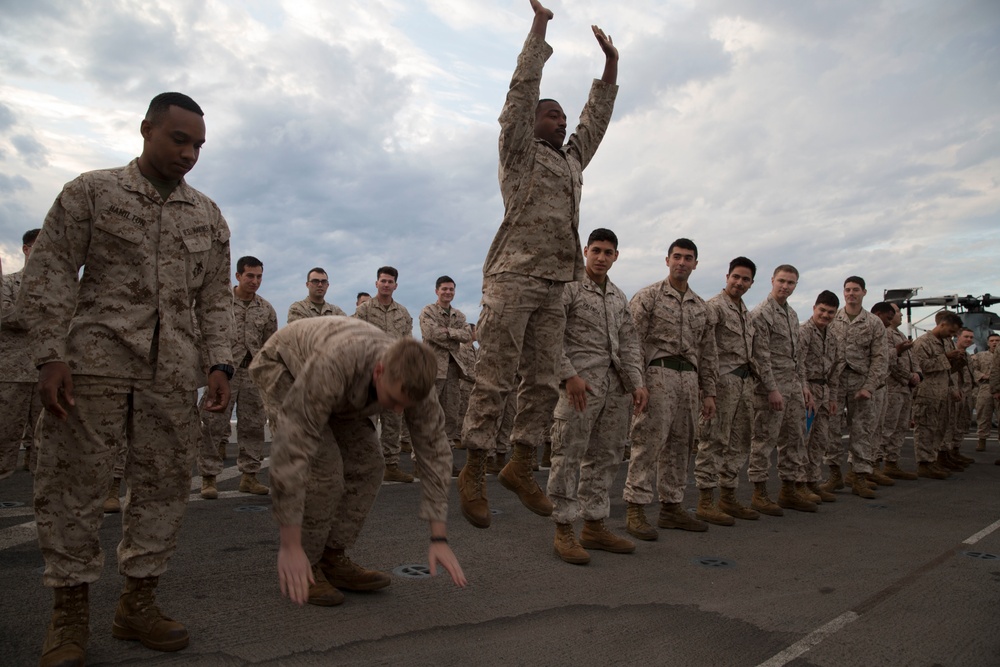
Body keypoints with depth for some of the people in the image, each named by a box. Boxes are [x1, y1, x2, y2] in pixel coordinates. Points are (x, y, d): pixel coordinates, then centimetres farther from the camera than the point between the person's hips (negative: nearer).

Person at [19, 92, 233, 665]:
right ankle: (71, 614, 14)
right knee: (74, 483, 0)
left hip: (174, 370, 3)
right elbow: (49, 275, 2)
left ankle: (138, 603, 16)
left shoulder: (209, 216, 14)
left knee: (165, 483, 3)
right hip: (94, 360, -3)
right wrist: (50, 355, -8)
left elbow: (216, 298, 14)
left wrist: (220, 363, 3)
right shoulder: (91, 192, 6)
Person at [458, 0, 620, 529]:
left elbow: (596, 118, 33)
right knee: (494, 378, -8)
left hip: (555, 284, 7)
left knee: (544, 381, 4)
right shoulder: (519, 149, 9)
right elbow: (523, 90, 4)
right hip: (513, 276, -7)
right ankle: (474, 470, -1)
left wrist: (610, 66, 30)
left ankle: (521, 466, 12)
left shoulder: (572, 158, 26)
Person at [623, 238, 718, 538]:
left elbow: (708, 353, 18)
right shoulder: (648, 296, 1)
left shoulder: (702, 307, 18)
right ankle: (635, 509, -2)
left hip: (689, 378, 6)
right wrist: (637, 382, -15)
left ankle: (671, 507, 19)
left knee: (679, 445, 9)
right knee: (648, 442, -8)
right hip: (658, 374, -6)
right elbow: (633, 341, -7)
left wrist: (709, 392, 13)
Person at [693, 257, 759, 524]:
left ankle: (728, 498, 23)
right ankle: (705, 502, 0)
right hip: (723, 379, -9)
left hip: (744, 380, 9)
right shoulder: (715, 306, -9)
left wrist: (753, 370, 15)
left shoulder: (745, 311, 20)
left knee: (739, 443, 13)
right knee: (714, 441, -6)